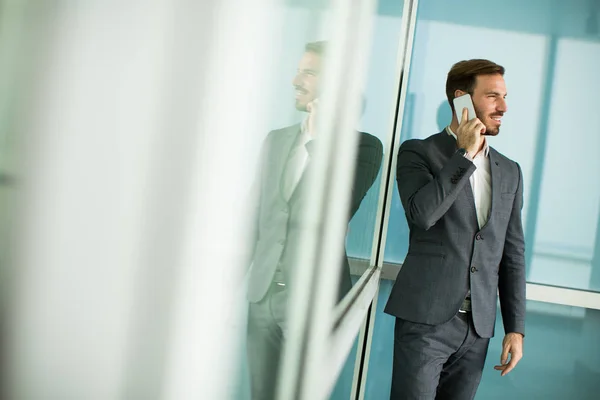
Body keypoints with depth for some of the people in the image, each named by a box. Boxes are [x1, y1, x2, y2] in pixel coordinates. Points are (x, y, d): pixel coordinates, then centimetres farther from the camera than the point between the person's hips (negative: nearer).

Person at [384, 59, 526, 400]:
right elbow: (421, 214, -19)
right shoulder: (418, 152, 0)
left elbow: (513, 253, 14)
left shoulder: (510, 171, 13)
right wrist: (465, 154, -11)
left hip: (478, 328, 4)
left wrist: (516, 327, 9)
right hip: (426, 319, -4)